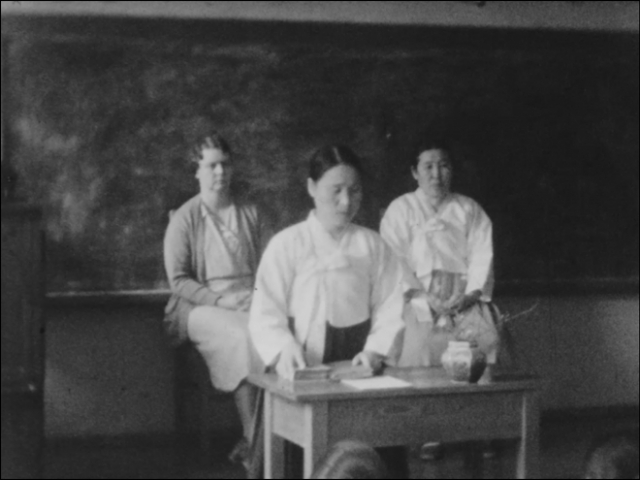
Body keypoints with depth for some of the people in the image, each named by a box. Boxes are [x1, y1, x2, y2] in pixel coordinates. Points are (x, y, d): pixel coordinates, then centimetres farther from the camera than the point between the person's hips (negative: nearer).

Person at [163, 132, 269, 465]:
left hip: (252, 303, 3)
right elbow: (179, 281, -1)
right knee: (244, 337, -36)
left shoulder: (250, 214, 17)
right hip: (204, 306, -3)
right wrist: (220, 300, -13)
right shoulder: (185, 218, 5)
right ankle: (252, 436, -29)